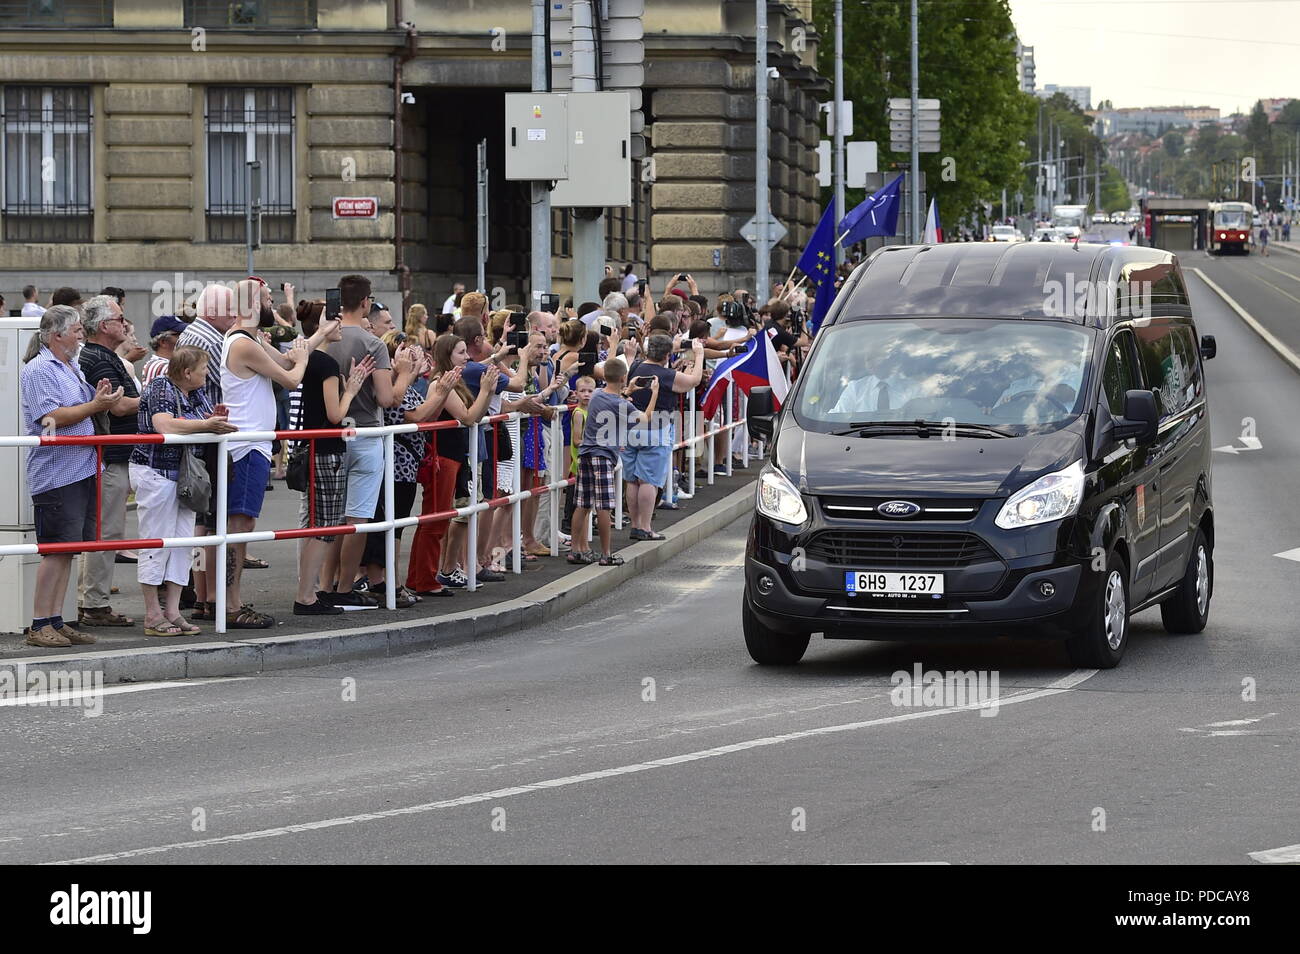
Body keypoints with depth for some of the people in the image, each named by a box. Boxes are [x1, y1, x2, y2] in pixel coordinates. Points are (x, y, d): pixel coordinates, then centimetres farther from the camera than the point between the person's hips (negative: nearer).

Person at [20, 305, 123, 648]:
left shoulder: (72, 368, 17)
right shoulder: (38, 370, -10)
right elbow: (52, 416, -19)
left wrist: (100, 399, 8)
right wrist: (95, 406, -18)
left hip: (82, 471, 9)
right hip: (56, 474, -9)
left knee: (67, 549, 9)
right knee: (57, 549, -8)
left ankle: (55, 621, 13)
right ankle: (38, 626, -4)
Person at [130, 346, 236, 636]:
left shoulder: (195, 393, 13)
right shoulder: (160, 389, -14)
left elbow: (205, 424, 19)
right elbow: (165, 425, -30)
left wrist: (217, 419, -4)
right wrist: (206, 424, -31)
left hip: (184, 477, 9)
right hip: (156, 474, -9)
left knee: (182, 542, 5)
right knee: (156, 543, -5)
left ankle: (172, 611, 8)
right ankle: (153, 615, -1)